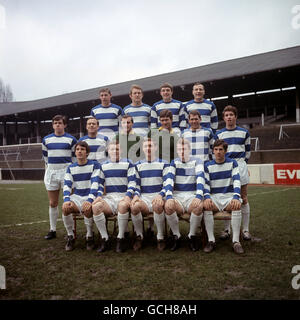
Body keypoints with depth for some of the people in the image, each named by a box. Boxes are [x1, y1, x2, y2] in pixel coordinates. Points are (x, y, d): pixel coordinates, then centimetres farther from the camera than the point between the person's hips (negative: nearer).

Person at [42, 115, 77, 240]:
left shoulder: (71, 139, 2)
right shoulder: (46, 140, 10)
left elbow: (75, 157, 5)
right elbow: (45, 157, 19)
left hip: (66, 171, -3)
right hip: (51, 172, 3)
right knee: (52, 203, 8)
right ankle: (52, 230, 17)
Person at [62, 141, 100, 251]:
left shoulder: (94, 165, 0)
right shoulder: (71, 168, 11)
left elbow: (95, 184, -12)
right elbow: (67, 185, 1)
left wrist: (90, 200, -28)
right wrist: (66, 200, -19)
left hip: (90, 197, -3)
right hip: (76, 197, 3)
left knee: (87, 209, -36)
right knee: (65, 208, -29)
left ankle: (90, 236, -10)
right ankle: (70, 237, -10)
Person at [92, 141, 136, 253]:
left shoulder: (128, 164, 10)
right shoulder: (103, 166, 19)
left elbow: (132, 182, 2)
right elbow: (100, 183, 15)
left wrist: (128, 196, -15)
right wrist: (99, 195, -4)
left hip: (123, 196, -2)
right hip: (108, 197, 3)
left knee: (123, 205, -39)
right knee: (95, 206, -30)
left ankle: (121, 238, -23)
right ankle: (105, 239, -19)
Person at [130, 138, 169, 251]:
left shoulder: (163, 164, 9)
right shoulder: (138, 165, 17)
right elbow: (136, 184, 13)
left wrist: (160, 195, -19)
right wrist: (136, 195, -9)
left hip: (158, 196, -2)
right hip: (144, 197, 2)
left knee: (157, 205, -38)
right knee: (134, 206, -33)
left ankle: (160, 237, -16)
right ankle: (139, 236, -8)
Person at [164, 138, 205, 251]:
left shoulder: (196, 162, 6)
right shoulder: (174, 162, 10)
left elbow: (200, 179, -10)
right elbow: (169, 180, -4)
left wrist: (198, 196, -27)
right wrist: (169, 197, -22)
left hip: (192, 196, -1)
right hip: (177, 196, 1)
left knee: (198, 206, -34)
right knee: (168, 206, -32)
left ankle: (192, 236, -9)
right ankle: (176, 236, -8)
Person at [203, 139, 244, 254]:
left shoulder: (232, 163, 7)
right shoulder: (208, 166, 9)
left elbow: (237, 181, -5)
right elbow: (206, 184, 2)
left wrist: (236, 197, -24)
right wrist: (207, 197, -20)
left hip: (229, 197, 0)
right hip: (214, 198, 1)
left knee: (237, 206, -34)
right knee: (206, 206, -32)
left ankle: (236, 241, -27)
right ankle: (211, 240, -24)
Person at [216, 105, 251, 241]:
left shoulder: (244, 132, 9)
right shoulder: (218, 134, 9)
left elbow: (248, 150, 16)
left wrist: (244, 162, 9)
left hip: (240, 166, 0)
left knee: (243, 198, 1)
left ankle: (245, 229, 9)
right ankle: (227, 229, 10)